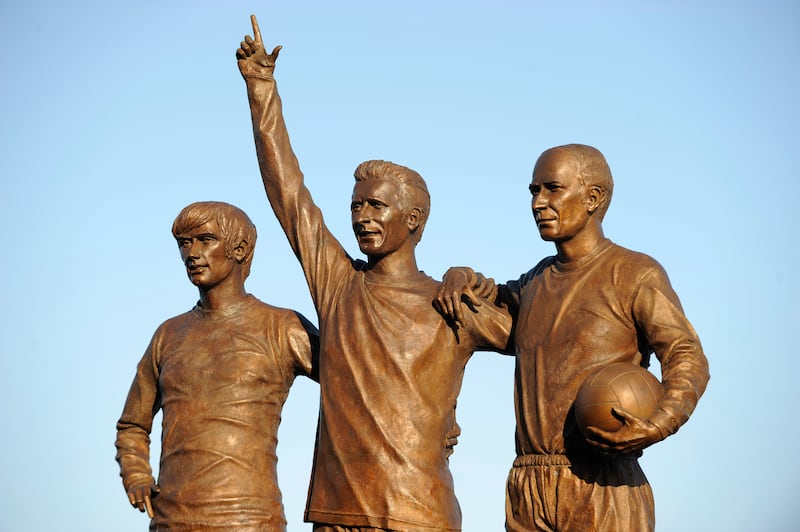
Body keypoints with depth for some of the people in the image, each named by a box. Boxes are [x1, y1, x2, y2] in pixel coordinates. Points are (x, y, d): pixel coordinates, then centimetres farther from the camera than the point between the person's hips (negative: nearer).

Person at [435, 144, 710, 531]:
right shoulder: (539, 279, 20)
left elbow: (688, 359, -10)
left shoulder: (635, 275, -1)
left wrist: (657, 427, -29)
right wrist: (460, 277, 17)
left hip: (602, 487, -5)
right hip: (527, 489, 6)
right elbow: (499, 300, 41)